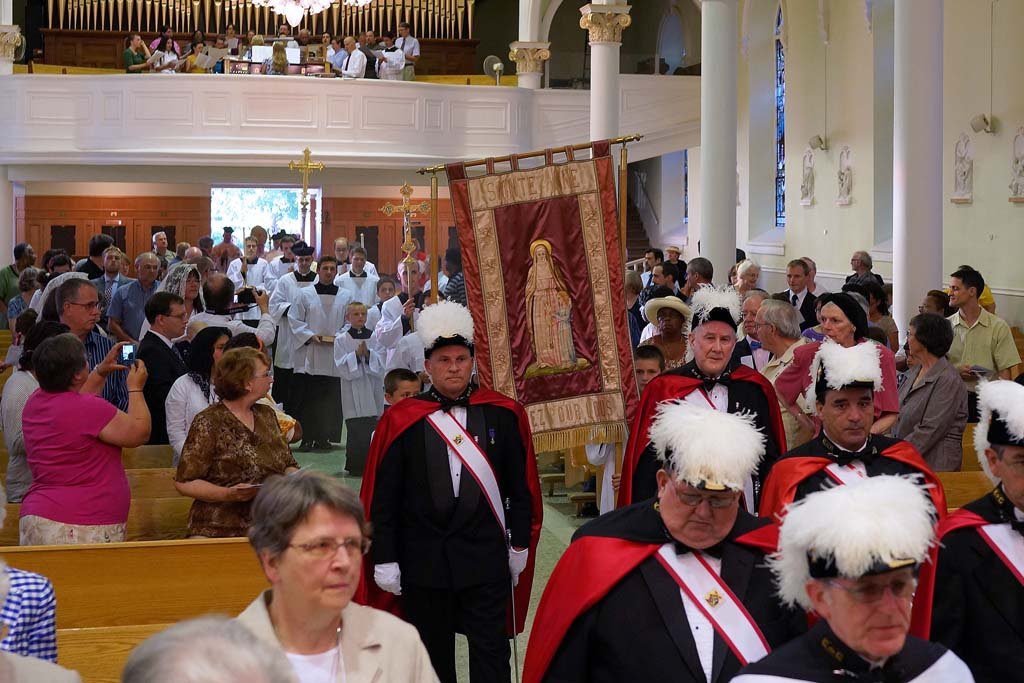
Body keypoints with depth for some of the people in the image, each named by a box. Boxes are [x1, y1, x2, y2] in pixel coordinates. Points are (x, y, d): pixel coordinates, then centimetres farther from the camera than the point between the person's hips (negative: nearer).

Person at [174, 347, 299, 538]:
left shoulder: (266, 415, 15)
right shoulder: (208, 423, -4)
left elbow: (288, 464, 24)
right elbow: (184, 483, -6)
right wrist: (228, 494, -20)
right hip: (220, 530, -6)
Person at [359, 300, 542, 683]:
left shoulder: (503, 414, 0)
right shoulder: (401, 421, -3)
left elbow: (520, 486, 6)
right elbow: (383, 499, -2)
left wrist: (520, 544, 5)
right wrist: (385, 560, -4)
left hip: (487, 556, 0)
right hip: (423, 560, 0)